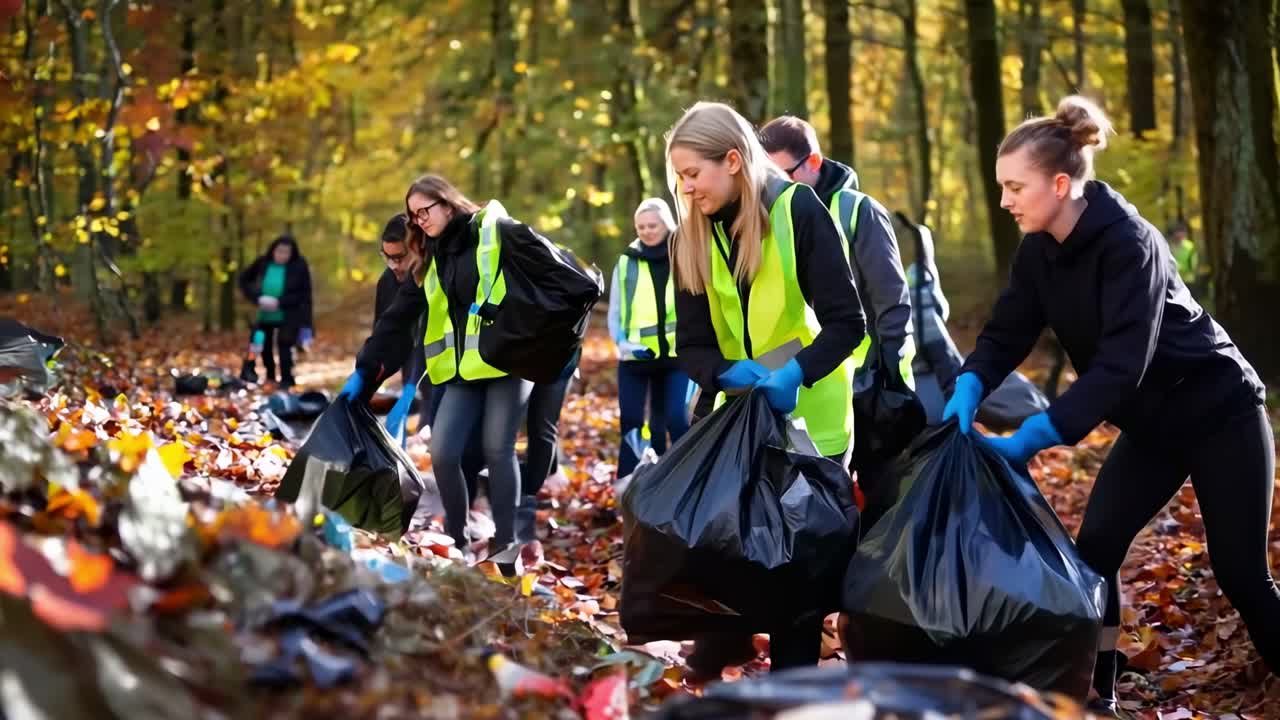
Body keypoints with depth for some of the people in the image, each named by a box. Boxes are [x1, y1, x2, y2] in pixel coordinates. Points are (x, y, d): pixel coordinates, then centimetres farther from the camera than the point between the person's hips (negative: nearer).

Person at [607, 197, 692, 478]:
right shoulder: (627, 262, 4)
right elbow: (614, 313, 7)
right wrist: (623, 343, -9)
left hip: (676, 355, -1)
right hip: (635, 358, 1)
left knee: (677, 421, -5)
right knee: (631, 423, 3)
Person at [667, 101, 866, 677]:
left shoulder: (798, 209, -16)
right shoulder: (691, 238, -2)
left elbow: (846, 321, -19)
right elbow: (692, 344, -4)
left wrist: (795, 374, -35)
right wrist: (729, 374, -25)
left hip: (810, 408, -4)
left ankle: (793, 675, 12)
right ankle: (726, 638, 26)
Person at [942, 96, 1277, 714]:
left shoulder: (1127, 243, -28)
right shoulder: (1039, 251, -5)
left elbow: (1120, 365, -34)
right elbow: (1006, 334, -4)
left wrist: (1030, 438, -38)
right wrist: (968, 391, -26)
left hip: (1219, 415, -7)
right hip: (1152, 424, 7)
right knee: (1096, 545, -4)